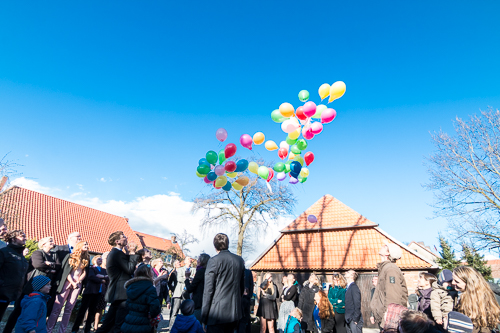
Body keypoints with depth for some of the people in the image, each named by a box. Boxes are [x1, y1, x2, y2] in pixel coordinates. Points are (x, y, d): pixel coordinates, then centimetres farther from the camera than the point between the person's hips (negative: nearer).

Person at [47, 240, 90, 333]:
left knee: (69, 308, 3)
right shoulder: (71, 256, 3)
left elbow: (84, 272, 10)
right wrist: (72, 282, -9)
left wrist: (78, 281, -6)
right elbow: (65, 270, -2)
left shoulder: (86, 259, 13)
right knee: (57, 307, -4)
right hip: (67, 283, -3)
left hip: (77, 284, 3)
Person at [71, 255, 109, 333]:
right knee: (82, 310, 0)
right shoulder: (91, 268, 4)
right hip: (90, 291, -4)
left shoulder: (104, 270, 18)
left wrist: (102, 276, -13)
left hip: (98, 292, 4)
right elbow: (91, 277, -14)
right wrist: (102, 281, -9)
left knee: (92, 311, 7)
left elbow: (109, 277, 4)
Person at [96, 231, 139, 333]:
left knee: (108, 323, 20)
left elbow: (127, 266, 17)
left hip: (116, 293, 11)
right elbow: (130, 269, -20)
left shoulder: (114, 253, 17)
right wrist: (132, 253, -13)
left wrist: (129, 253, 8)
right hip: (122, 294, -11)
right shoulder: (118, 253, -17)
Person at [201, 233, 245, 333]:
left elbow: (208, 290, -11)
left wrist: (204, 317, -4)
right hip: (235, 312, 6)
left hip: (217, 313, -6)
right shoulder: (239, 260, 6)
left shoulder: (214, 261, -11)